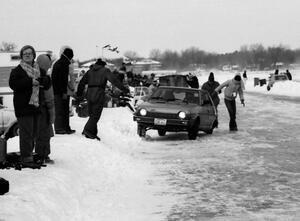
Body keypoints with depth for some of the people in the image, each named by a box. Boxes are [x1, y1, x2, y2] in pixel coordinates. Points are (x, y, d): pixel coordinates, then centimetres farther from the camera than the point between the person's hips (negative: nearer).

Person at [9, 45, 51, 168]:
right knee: (26, 133, -9)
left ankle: (28, 154, 21)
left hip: (36, 105, 7)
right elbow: (13, 84, -17)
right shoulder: (17, 70, -2)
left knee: (33, 133, 11)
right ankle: (26, 159, -8)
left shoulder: (38, 70, 17)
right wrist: (30, 82, -20)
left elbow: (47, 84, 11)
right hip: (23, 106, -7)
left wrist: (41, 80, -12)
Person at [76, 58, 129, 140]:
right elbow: (114, 80, -7)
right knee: (96, 115, -6)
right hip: (99, 94, -5)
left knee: (92, 115, 10)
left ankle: (92, 133, 5)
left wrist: (79, 95, 20)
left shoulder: (90, 71, 19)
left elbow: (82, 83, 17)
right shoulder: (105, 70, 5)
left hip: (89, 94, 5)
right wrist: (123, 89, -10)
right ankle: (88, 130, -19)